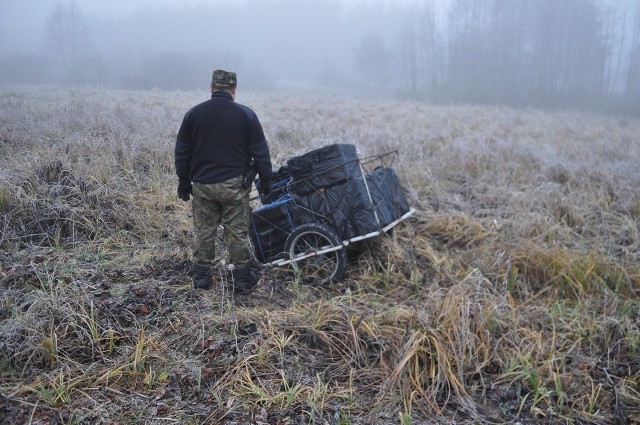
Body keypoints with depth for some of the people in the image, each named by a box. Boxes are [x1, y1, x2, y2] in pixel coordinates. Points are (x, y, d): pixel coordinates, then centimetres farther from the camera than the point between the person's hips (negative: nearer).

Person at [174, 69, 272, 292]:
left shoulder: (193, 114, 3)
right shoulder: (246, 115, -4)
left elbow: (181, 153, 8)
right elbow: (260, 153, -3)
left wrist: (184, 182, 17)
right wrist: (265, 181, 8)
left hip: (202, 184, 2)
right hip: (234, 185, -2)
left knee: (204, 231, 12)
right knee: (237, 232, 6)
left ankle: (201, 277, 19)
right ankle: (241, 278, 14)